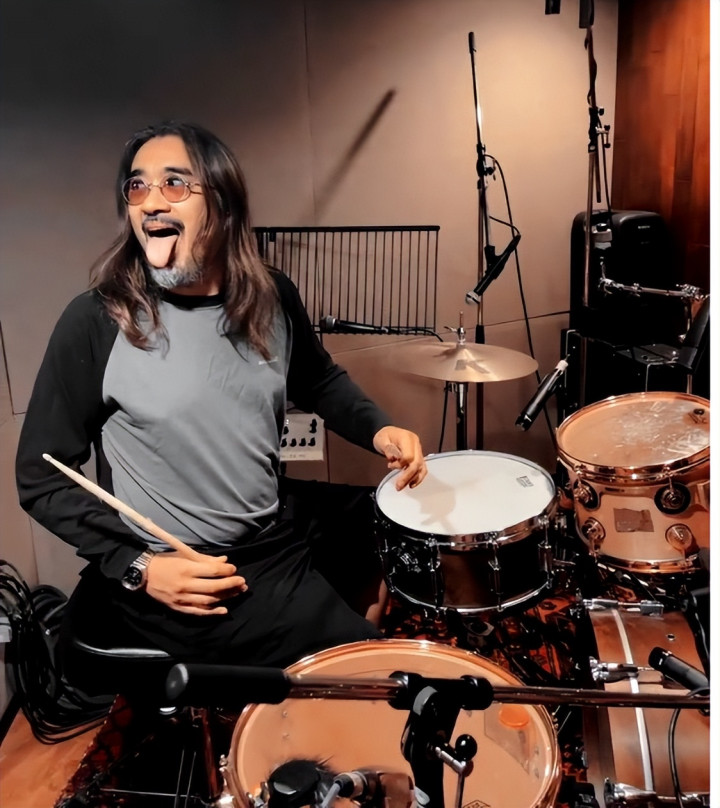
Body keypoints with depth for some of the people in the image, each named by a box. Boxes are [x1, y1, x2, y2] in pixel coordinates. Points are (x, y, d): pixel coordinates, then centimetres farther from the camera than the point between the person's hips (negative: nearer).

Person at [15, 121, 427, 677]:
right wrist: (138, 566, -18)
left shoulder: (272, 298, -3)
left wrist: (377, 429, -3)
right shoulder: (97, 323, -17)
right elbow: (42, 478, -9)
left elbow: (320, 383, 16)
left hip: (277, 552, 5)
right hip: (168, 584, -5)